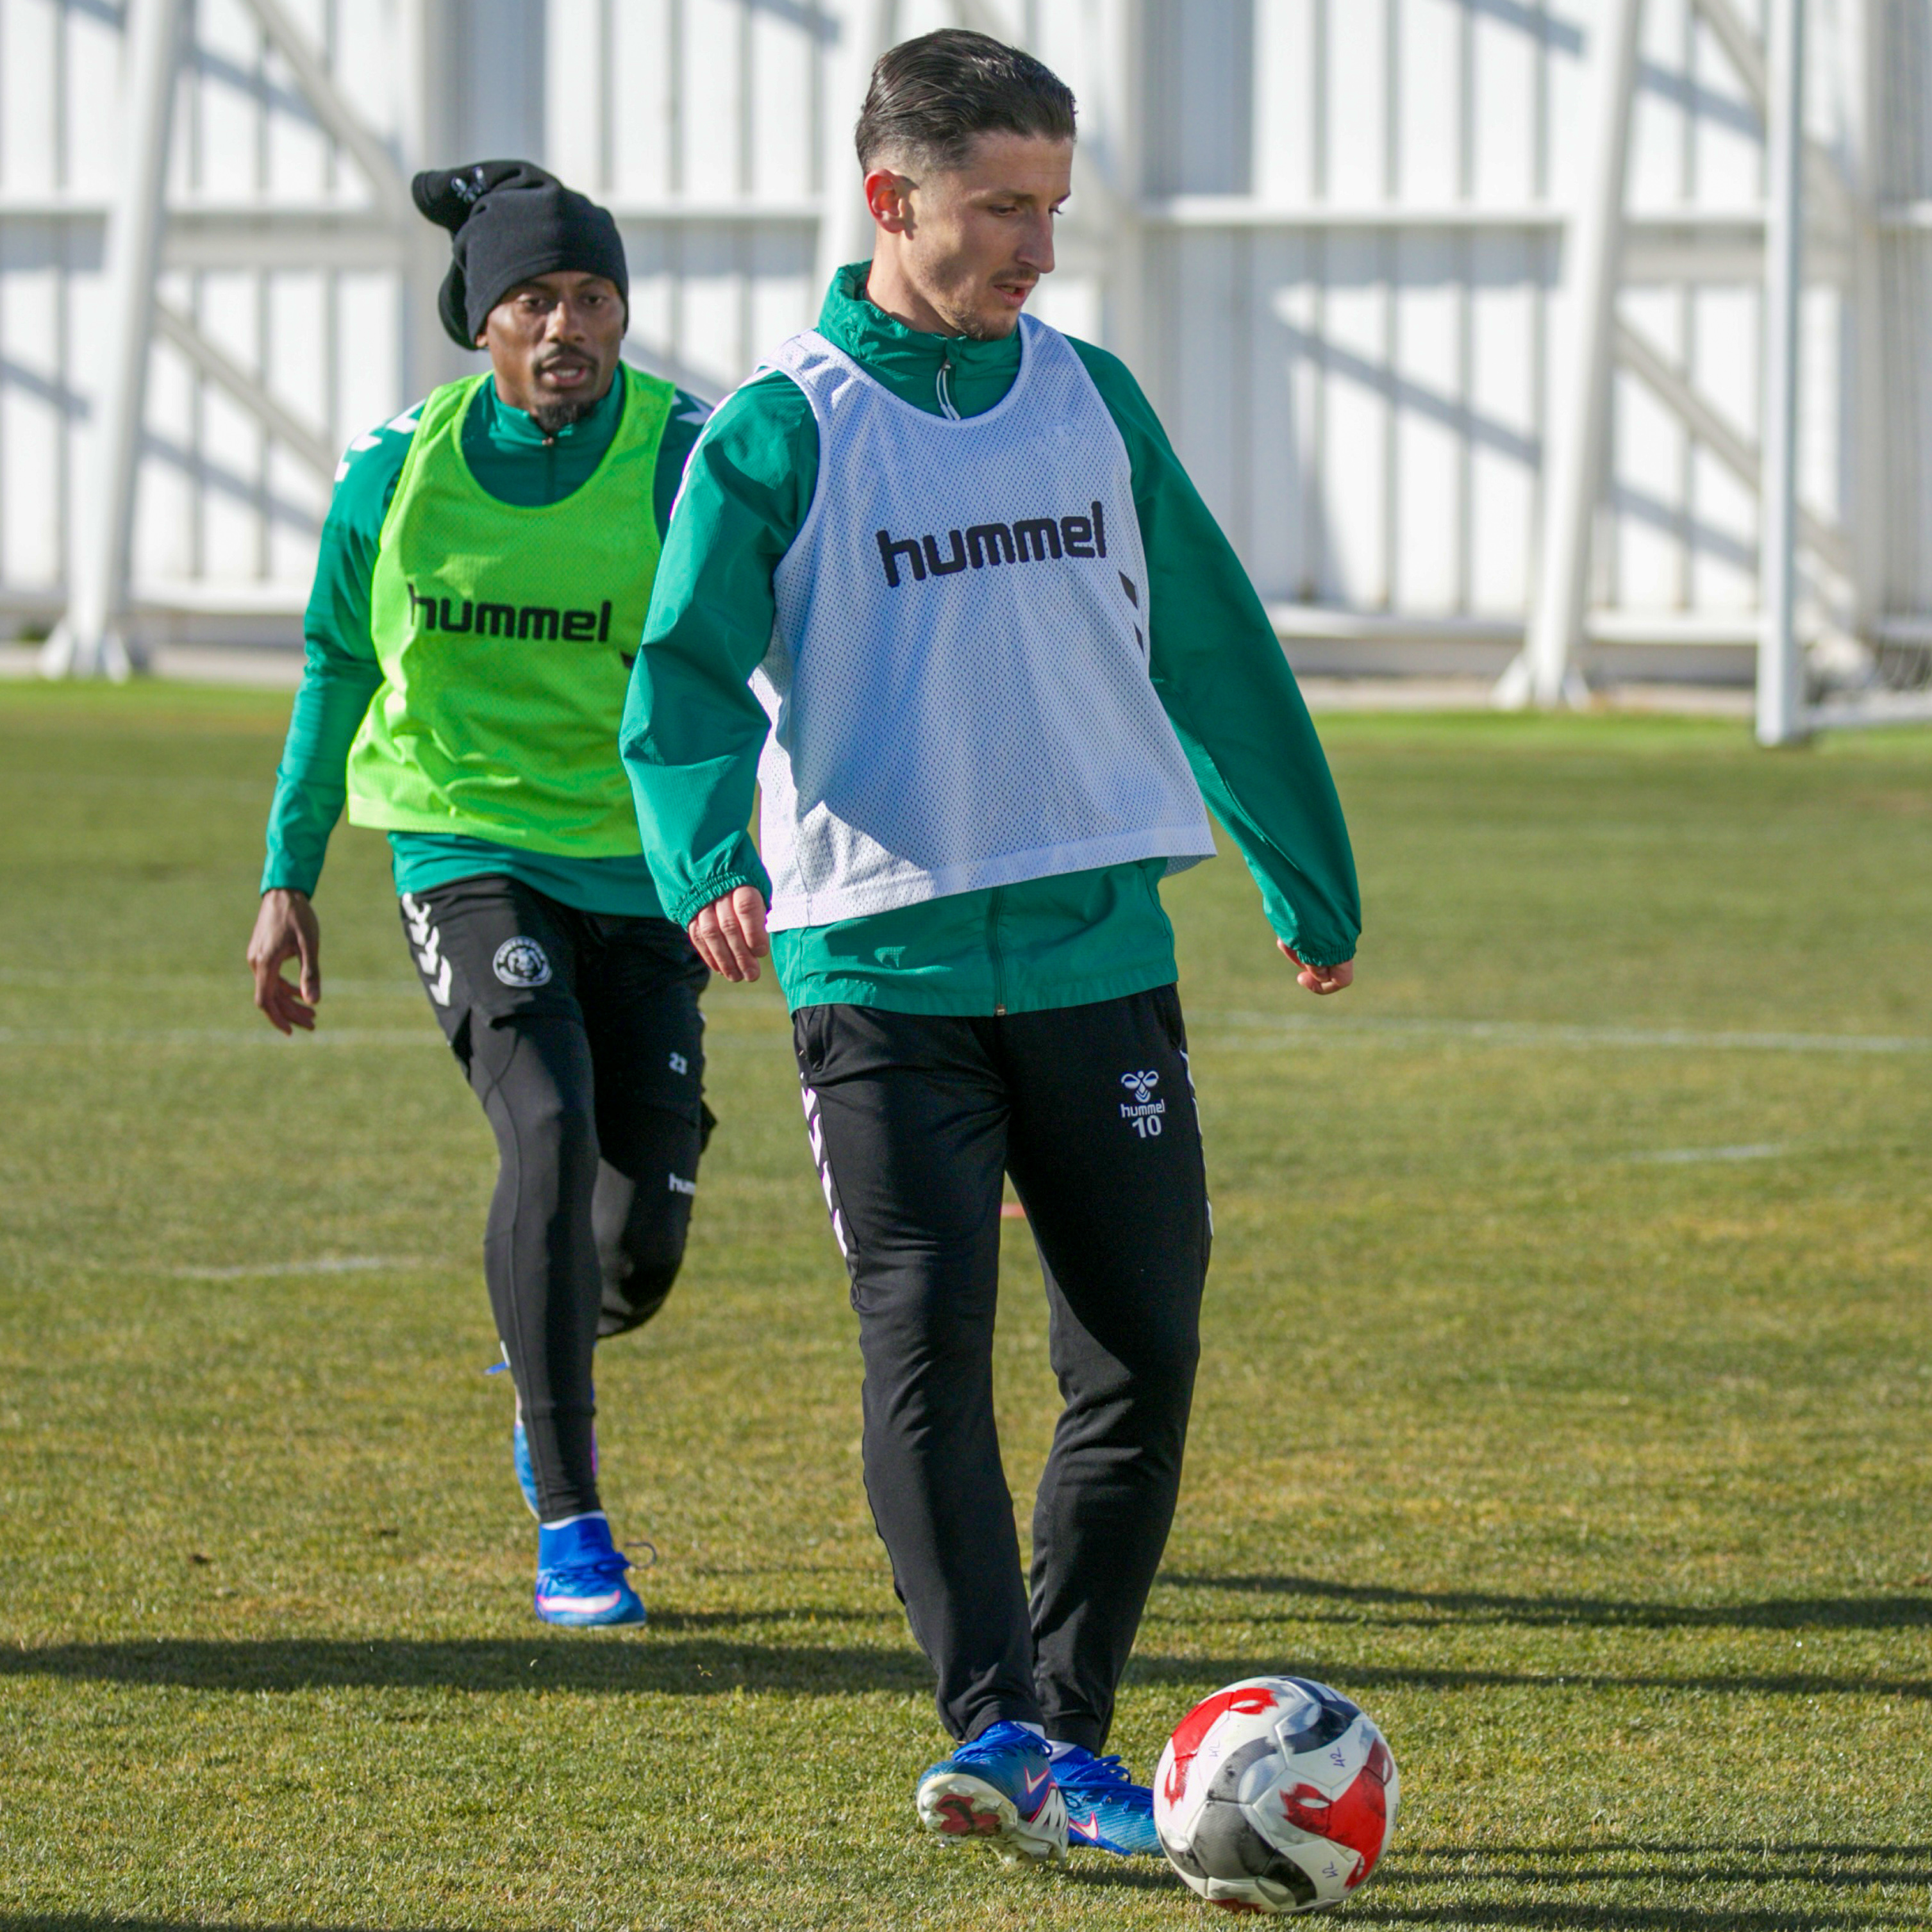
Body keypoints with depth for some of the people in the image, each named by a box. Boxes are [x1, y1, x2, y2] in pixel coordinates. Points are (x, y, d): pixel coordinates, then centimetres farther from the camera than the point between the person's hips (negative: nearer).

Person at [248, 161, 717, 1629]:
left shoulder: (691, 460, -10)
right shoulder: (398, 470, -4)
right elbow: (337, 672, 10)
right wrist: (289, 880, 9)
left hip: (635, 862, 1)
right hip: (465, 848, -1)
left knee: (642, 1245, 1)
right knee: (549, 1127, -25)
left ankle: (546, 1346, 42)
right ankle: (570, 1523, -19)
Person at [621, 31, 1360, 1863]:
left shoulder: (1088, 401, 11)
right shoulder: (779, 434, -3)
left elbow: (1213, 650, 21)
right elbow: (687, 678, -11)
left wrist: (1312, 883, 28)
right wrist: (709, 863, -31)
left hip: (1099, 951, 4)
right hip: (881, 958, -4)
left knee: (1142, 1358, 0)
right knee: (928, 1339, -15)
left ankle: (1060, 1739, 9)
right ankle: (994, 1726, -16)